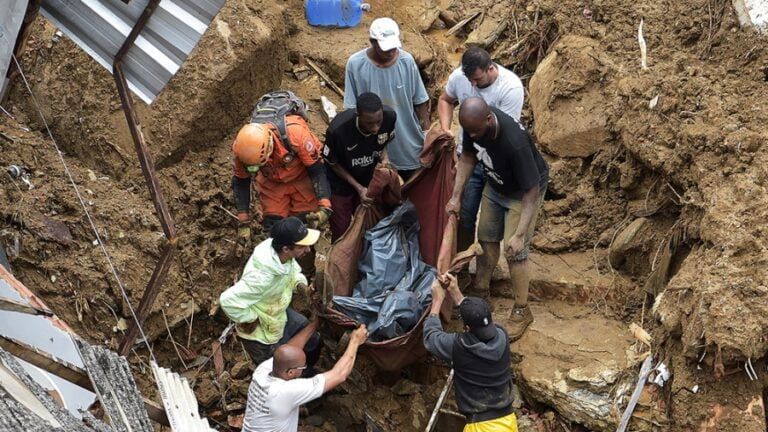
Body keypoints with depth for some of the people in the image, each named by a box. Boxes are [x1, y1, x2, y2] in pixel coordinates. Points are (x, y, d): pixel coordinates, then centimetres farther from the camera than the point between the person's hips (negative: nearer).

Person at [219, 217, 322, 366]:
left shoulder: (282, 254, -20)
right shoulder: (262, 276, -44)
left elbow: (293, 271, 4)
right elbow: (228, 300, -41)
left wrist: (301, 285, -16)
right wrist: (250, 319, -25)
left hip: (281, 315, 8)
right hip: (262, 334, -8)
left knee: (313, 341, 24)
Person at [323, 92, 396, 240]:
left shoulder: (390, 117, -26)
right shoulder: (337, 129, -36)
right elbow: (333, 163, -15)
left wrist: (384, 159, -20)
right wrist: (358, 188, -20)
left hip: (369, 180, 3)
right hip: (340, 184, -3)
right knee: (341, 233, 8)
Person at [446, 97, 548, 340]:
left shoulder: (515, 142, -42)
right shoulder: (474, 124, -23)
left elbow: (532, 191, -35)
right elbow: (468, 156, -3)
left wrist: (519, 235, -38)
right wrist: (456, 196, -7)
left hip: (523, 192, -6)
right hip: (495, 186, 7)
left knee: (515, 253, -4)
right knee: (486, 239, 17)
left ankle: (522, 311, 15)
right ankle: (480, 292, 38)